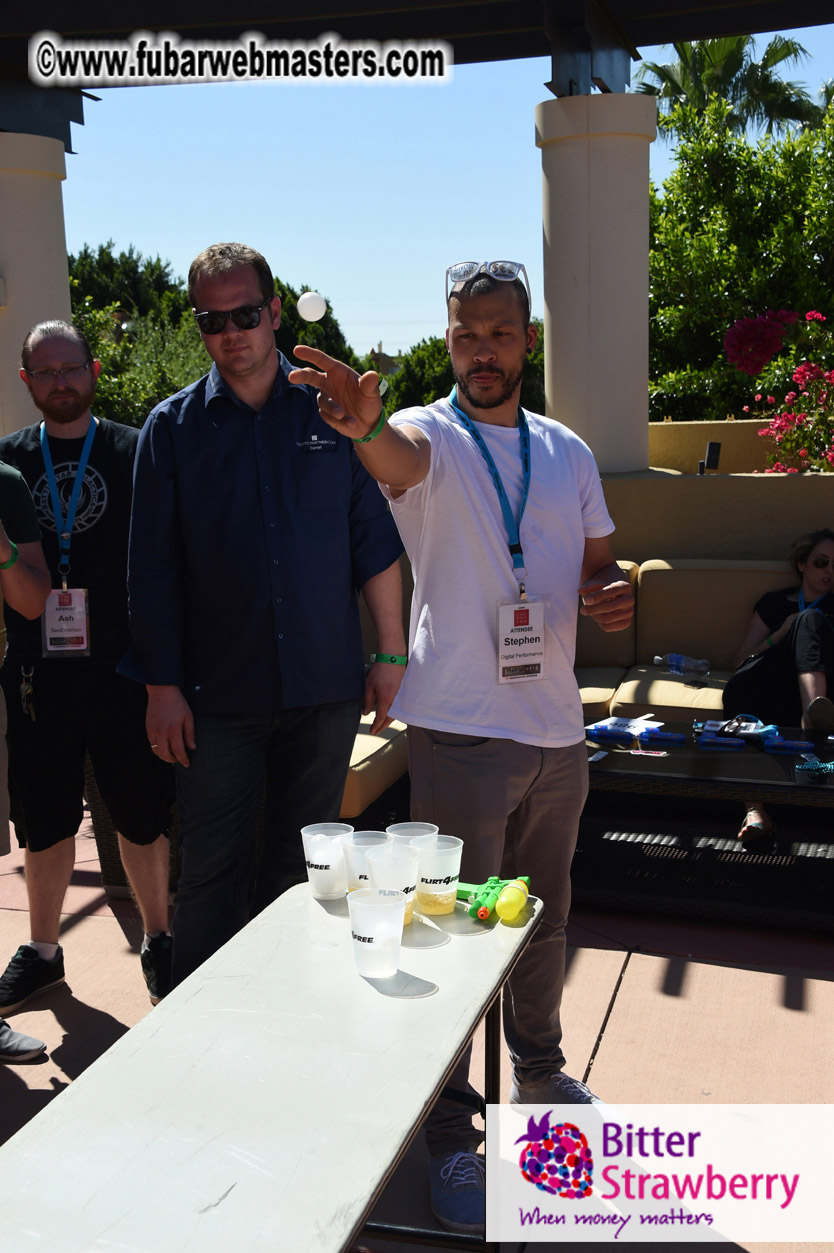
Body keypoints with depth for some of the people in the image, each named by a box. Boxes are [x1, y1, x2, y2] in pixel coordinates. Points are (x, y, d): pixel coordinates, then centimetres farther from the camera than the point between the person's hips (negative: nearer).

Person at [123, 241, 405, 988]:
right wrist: (162, 687, -3)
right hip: (217, 695, -1)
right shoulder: (173, 427, 2)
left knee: (304, 868, 13)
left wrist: (390, 655, 2)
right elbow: (154, 571, 1)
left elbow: (376, 541, 5)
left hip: (325, 685, 1)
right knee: (211, 874, 4)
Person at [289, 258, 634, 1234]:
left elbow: (596, 565, 19)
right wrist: (362, 425, -54)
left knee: (544, 918, 21)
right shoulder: (428, 435, -6)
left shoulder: (569, 453, 11)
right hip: (461, 727, -5)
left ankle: (539, 1072, 43)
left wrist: (612, 596, -5)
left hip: (557, 728, 6)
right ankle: (447, 1130, 18)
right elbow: (399, 457, -31)